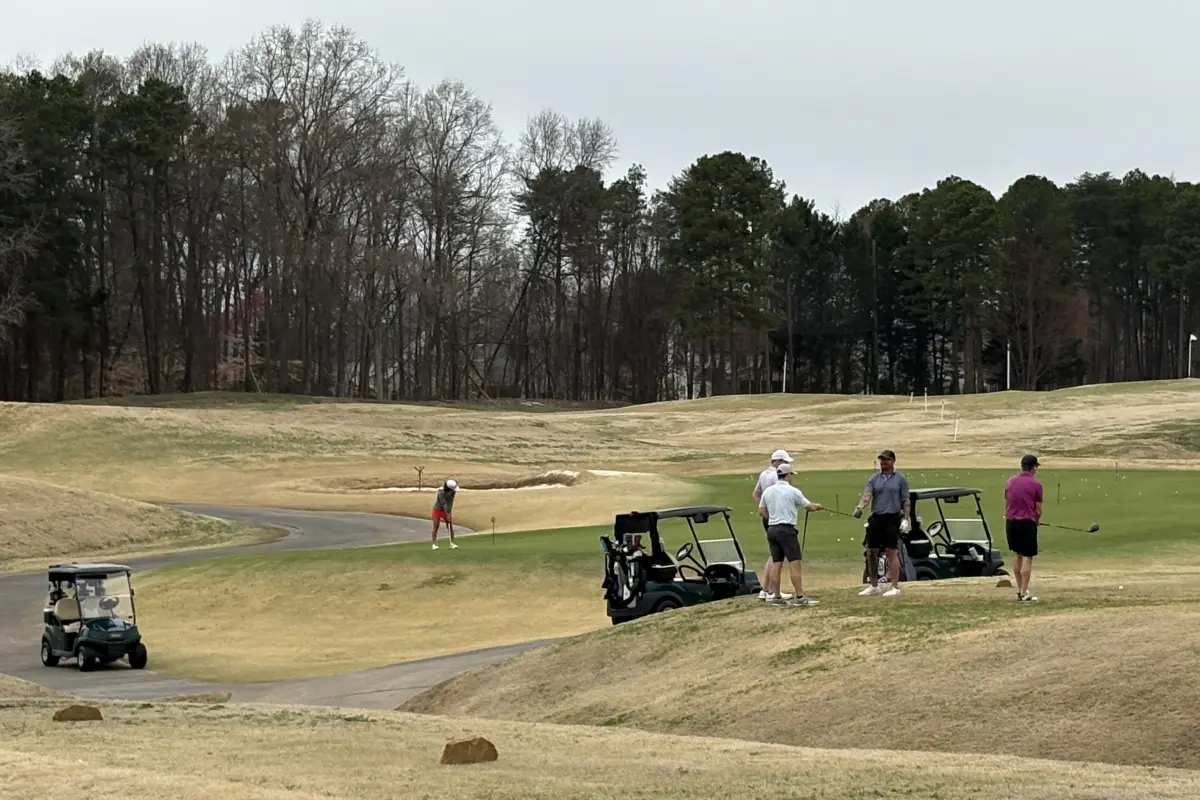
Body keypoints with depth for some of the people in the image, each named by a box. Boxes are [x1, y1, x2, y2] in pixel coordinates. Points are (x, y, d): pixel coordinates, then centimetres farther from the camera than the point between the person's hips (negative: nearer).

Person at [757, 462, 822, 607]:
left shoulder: (768, 491, 7)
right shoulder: (792, 491, -7)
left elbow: (761, 512, 9)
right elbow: (810, 507, 2)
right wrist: (817, 506, 23)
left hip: (771, 529, 6)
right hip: (786, 529, -6)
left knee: (776, 564, 9)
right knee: (795, 563, -6)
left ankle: (776, 597, 10)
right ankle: (800, 597, -10)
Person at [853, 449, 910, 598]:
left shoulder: (900, 479, 3)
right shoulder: (874, 479, 10)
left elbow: (905, 501, 3)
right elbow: (867, 495, -3)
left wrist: (905, 519, -6)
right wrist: (860, 507, -22)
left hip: (892, 518, -4)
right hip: (876, 518, 4)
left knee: (891, 552, -6)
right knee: (871, 552, 6)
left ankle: (895, 587, -2)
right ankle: (874, 586, 18)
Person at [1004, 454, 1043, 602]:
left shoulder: (1009, 482, 5)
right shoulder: (1036, 484, -8)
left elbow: (1006, 505, 11)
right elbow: (1038, 509, -4)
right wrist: (1035, 521, 15)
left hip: (1011, 522, 5)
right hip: (1027, 522, -5)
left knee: (1016, 554, 17)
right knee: (1027, 557, -1)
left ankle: (1019, 589, 22)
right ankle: (1024, 593, -4)